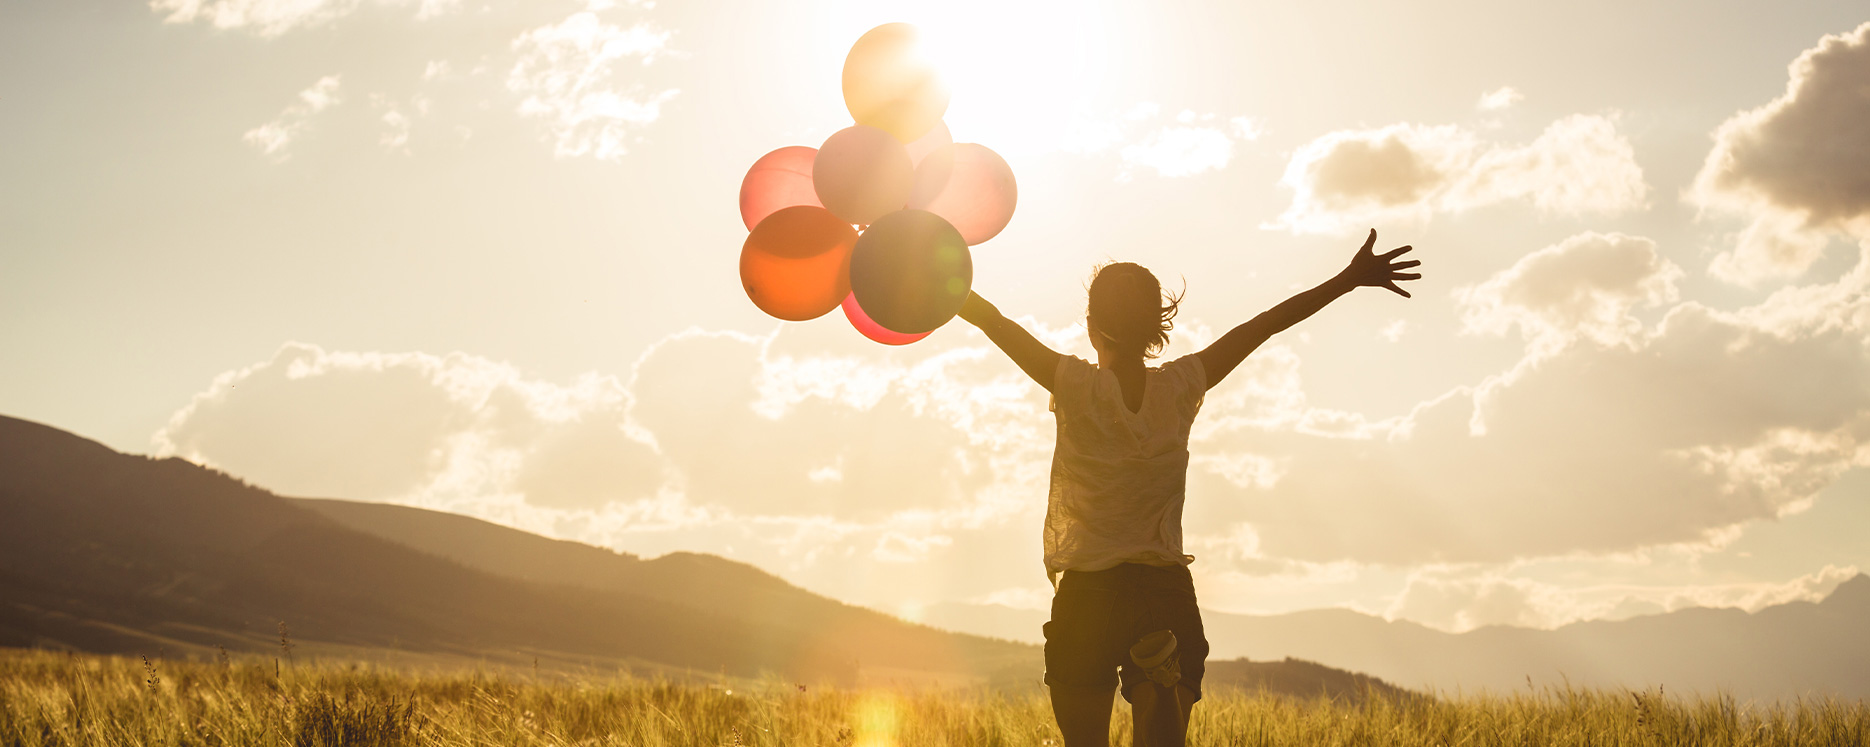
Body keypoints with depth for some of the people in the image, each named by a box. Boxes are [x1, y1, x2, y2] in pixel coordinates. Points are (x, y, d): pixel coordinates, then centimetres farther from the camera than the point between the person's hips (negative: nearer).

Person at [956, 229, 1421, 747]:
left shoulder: (1074, 386, -8)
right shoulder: (1181, 387, 0)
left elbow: (991, 320, -3)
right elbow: (1266, 325, 7)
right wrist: (1351, 278, 16)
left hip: (1087, 597, -2)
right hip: (1169, 595, 3)